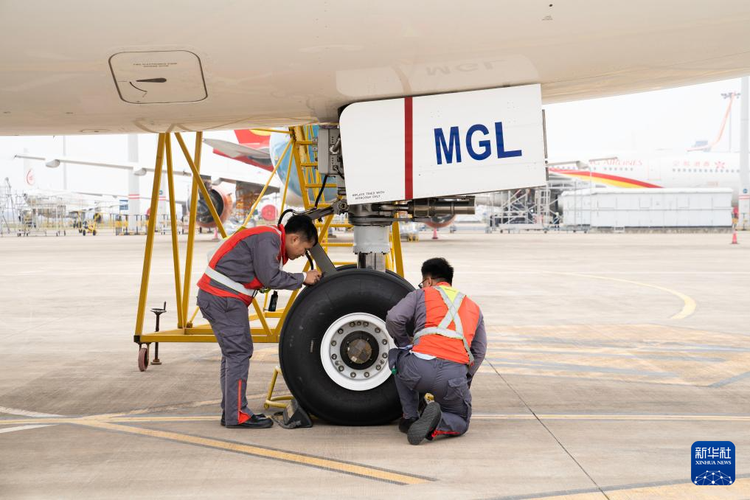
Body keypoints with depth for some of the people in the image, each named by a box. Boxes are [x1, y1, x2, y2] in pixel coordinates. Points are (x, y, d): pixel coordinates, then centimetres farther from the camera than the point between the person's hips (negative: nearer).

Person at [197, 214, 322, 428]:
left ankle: (230, 411, 18)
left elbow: (267, 277, 16)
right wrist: (303, 278, -7)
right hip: (223, 298, -11)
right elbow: (270, 278, -18)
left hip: (213, 296, 11)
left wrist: (304, 278, 9)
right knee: (239, 352, -9)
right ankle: (236, 415, -6)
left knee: (233, 353, 13)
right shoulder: (268, 238, -13)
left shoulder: (269, 239, 18)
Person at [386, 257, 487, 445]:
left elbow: (393, 318, 2)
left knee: (396, 357, 35)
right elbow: (479, 352, 28)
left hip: (420, 368, -2)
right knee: (460, 423, 27)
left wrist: (405, 343, 20)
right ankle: (435, 424, -9)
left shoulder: (421, 295, 17)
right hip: (454, 375, 2)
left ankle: (410, 418, 25)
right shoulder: (473, 307, 29)